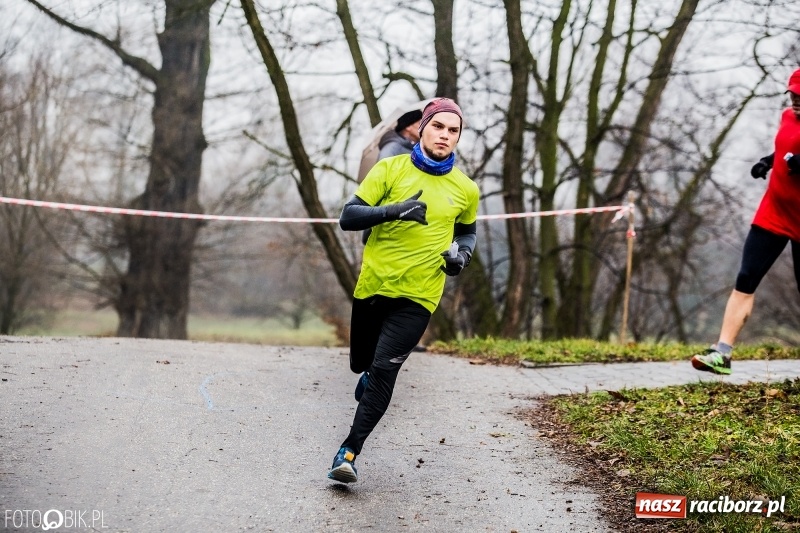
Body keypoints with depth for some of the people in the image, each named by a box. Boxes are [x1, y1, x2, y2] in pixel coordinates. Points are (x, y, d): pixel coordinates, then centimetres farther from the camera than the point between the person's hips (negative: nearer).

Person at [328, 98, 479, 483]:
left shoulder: (465, 190, 5)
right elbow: (348, 218, -6)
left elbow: (468, 232, 24)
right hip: (373, 284, 1)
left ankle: (350, 451, -13)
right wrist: (394, 210, -22)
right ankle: (371, 375, 53)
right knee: (362, 363, 15)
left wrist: (462, 252, 1)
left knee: (384, 369, -16)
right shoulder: (390, 169, -1)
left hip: (418, 295, -1)